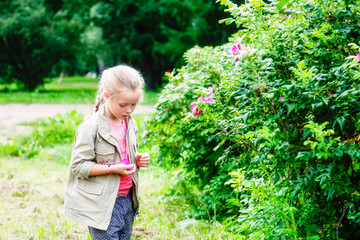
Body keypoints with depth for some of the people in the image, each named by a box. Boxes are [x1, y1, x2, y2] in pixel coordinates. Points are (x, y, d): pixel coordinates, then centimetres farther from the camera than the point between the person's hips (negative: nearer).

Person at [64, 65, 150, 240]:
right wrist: (113, 169, -22)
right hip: (102, 203, -7)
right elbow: (78, 166, -15)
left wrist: (138, 159, 1)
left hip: (127, 198, 7)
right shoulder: (91, 127, -15)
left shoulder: (130, 124, 7)